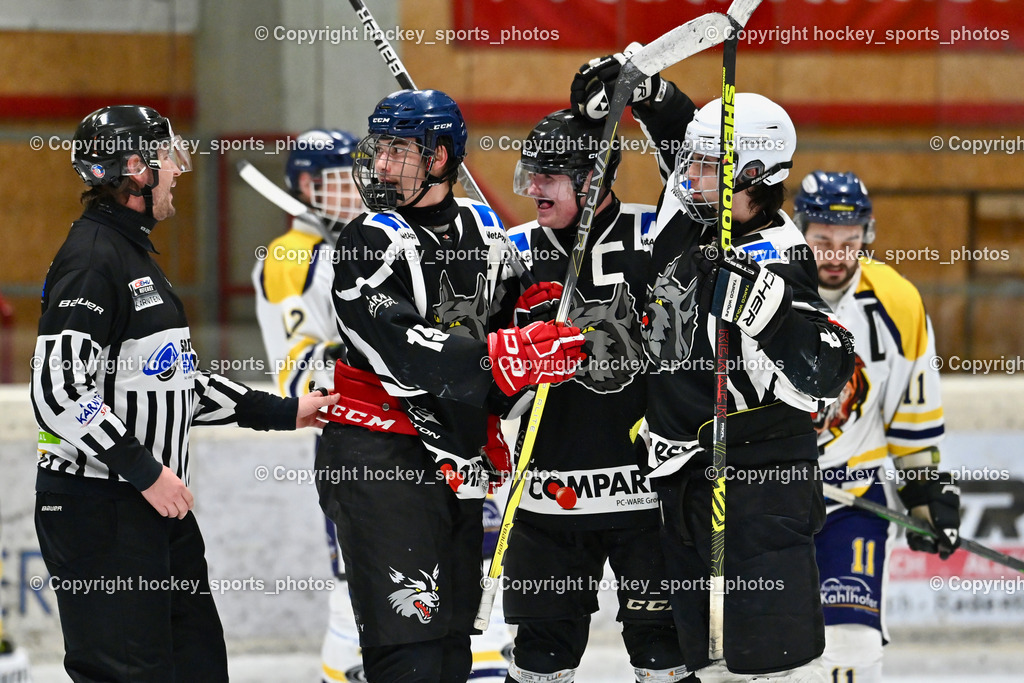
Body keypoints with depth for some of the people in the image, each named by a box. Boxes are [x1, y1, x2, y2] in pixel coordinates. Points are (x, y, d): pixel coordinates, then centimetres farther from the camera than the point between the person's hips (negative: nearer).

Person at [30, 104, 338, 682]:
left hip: (156, 504, 11)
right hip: (98, 510, -11)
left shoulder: (135, 255, 18)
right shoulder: (93, 258, -15)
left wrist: (281, 412, 21)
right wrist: (143, 471, -20)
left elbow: (180, 383, 24)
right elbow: (60, 392, -23)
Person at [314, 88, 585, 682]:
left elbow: (503, 325, 23)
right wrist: (504, 359, -32)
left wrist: (492, 422, 13)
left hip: (457, 457, 7)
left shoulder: (485, 229, 9)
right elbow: (401, 350, -25)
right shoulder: (370, 242, -11)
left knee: (453, 634, 13)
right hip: (380, 453, -7)